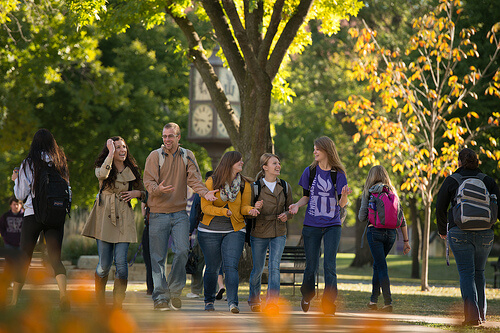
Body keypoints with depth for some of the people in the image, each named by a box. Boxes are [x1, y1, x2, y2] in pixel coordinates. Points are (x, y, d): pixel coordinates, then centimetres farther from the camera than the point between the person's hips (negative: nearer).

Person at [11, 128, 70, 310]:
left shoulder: (28, 164, -2)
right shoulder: (60, 164, 6)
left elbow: (21, 195, 1)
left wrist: (16, 180, 18)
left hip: (33, 215, -2)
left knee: (24, 259, 7)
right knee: (56, 258, -2)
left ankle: (13, 301, 13)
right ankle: (63, 293, -26)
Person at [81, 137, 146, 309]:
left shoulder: (131, 170, 12)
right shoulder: (101, 167, 2)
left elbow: (143, 192, 22)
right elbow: (102, 174, -23)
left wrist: (136, 193, 0)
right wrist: (111, 152, -19)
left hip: (124, 218, 2)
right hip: (105, 217, -2)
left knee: (121, 261, -10)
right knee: (104, 264, -1)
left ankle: (118, 303, 0)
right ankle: (99, 297, 26)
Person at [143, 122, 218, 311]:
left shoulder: (187, 156, 8)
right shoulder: (155, 156, 0)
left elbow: (194, 178, -4)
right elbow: (149, 181, -9)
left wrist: (204, 192, -24)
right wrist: (158, 189, -32)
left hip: (180, 213, 1)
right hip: (158, 213, -1)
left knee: (182, 250, -12)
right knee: (158, 257, 0)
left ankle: (175, 290, 5)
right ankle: (160, 297, 7)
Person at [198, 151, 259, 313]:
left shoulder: (244, 184, 3)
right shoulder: (211, 182, -4)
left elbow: (243, 206, 4)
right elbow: (205, 207, -7)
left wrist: (250, 210, -20)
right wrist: (223, 211, -23)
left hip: (234, 231, 1)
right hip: (210, 231, -1)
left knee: (231, 267, -14)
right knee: (212, 268, 7)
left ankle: (232, 303, -21)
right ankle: (209, 301, 25)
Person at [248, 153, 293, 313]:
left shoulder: (285, 186, 6)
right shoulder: (255, 187, -4)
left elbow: (290, 208, 15)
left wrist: (286, 215, -8)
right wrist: (255, 209, -23)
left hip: (278, 233, 1)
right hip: (259, 233, -1)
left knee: (274, 266, -16)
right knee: (257, 269, 8)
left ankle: (272, 303, -21)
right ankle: (254, 300, 31)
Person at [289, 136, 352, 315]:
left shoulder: (338, 174, -1)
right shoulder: (310, 171, 4)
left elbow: (342, 203, -2)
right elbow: (306, 196, 12)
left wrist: (344, 195, -24)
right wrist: (297, 205, -7)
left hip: (332, 225, -2)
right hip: (311, 225, 2)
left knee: (330, 265, -11)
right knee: (311, 265, 6)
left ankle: (329, 304, -9)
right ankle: (307, 295, 32)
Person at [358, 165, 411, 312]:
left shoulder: (369, 193, 1)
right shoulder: (392, 192, 10)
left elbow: (362, 217, -1)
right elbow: (401, 217, 7)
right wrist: (406, 240, 9)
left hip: (375, 231, -4)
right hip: (391, 232, 4)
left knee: (381, 267, -3)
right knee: (378, 264, 20)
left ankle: (388, 302, -11)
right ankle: (373, 299, 23)